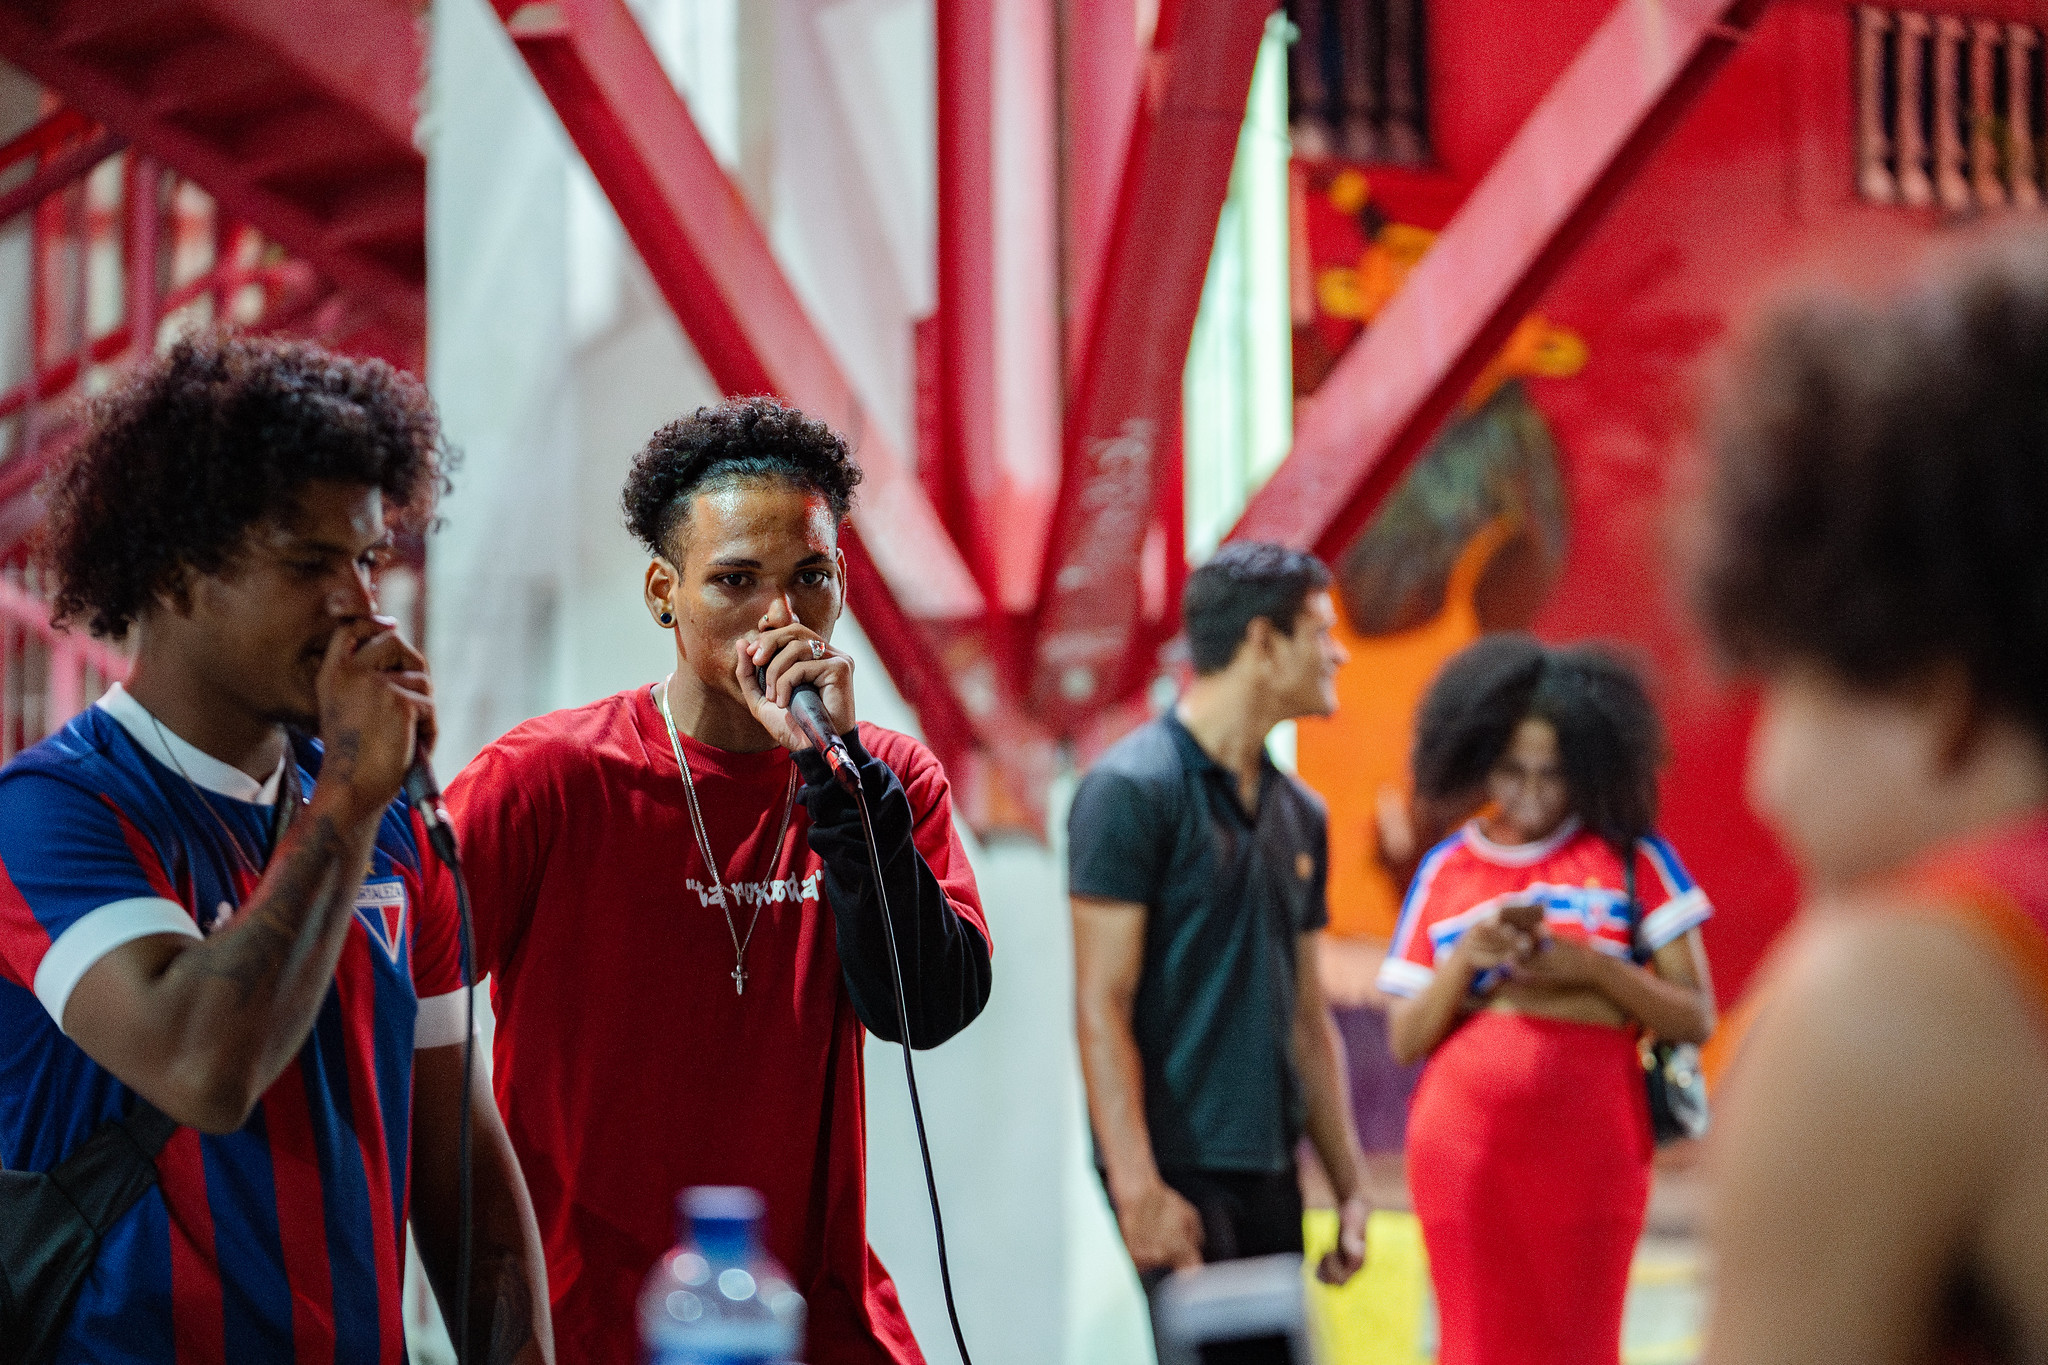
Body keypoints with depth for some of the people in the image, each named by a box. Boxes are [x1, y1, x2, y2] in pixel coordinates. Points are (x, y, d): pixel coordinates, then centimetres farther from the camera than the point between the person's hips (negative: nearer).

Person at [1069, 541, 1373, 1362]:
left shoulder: (1298, 814, 16)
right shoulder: (1133, 788, -8)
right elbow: (1101, 1003, -13)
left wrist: (1350, 1184, 15)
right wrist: (1138, 1190, -20)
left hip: (1270, 1174, 8)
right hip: (1177, 1172, -8)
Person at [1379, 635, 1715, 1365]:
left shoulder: (1632, 858, 2)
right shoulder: (1443, 871, 6)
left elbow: (1695, 1019, 1)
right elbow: (1405, 1042, 5)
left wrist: (1591, 967, -14)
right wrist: (1465, 961, -12)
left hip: (1590, 1146, -1)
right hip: (1466, 1145, 1)